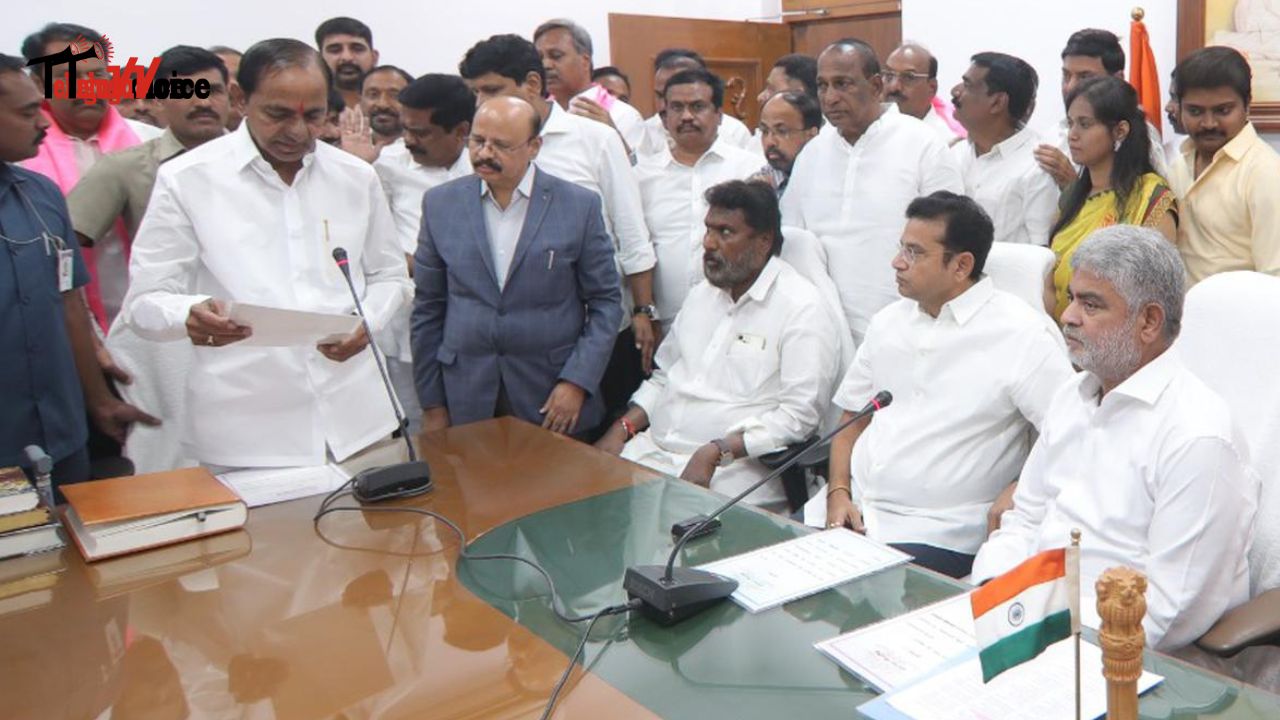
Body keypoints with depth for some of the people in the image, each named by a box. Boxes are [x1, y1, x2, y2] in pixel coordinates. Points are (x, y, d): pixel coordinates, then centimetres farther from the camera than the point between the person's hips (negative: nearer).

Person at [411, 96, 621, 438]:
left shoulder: (579, 205, -4)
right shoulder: (441, 204, 3)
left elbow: (605, 301, 0)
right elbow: (428, 308, 6)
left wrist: (576, 383, -10)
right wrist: (432, 404, 5)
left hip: (554, 401, -1)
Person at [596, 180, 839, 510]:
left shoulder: (801, 307, -7)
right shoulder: (703, 293, 18)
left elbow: (799, 414, -15)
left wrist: (715, 453, -22)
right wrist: (621, 428, 7)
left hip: (729, 471, -7)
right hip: (653, 450, 7)